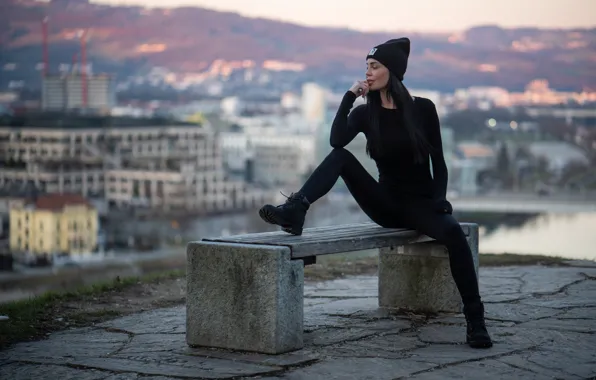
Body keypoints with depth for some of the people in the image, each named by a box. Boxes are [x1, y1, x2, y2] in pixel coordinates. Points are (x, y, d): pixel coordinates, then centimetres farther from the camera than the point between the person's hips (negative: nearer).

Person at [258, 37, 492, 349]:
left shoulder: (423, 108, -2)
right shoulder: (366, 112, 2)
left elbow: (438, 161, -1)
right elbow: (336, 140, -18)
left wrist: (440, 199, -15)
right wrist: (349, 96, -13)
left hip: (421, 203, -2)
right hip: (386, 204, 2)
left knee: (452, 231, -35)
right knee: (340, 157, -19)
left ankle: (475, 320, -32)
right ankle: (294, 212, -35)